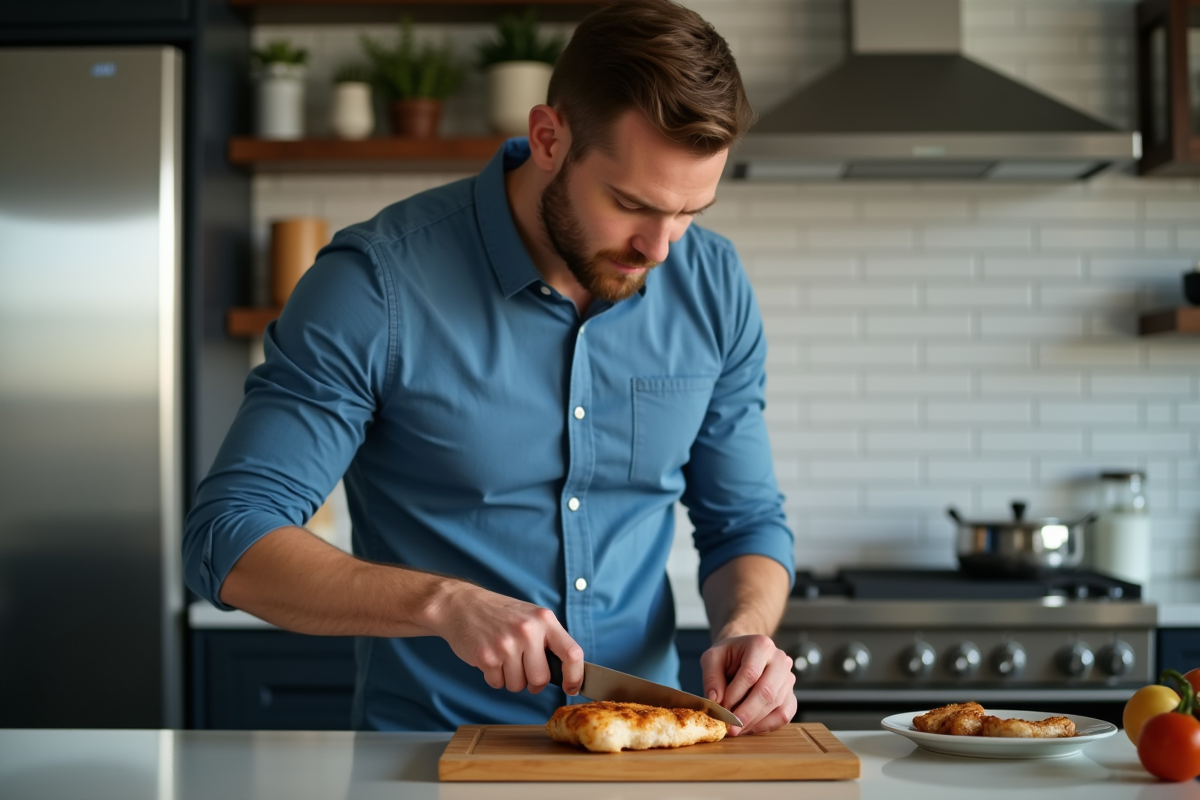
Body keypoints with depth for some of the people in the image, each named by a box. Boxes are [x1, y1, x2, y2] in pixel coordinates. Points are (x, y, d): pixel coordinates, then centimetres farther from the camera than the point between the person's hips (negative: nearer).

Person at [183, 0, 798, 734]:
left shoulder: (714, 287, -1)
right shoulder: (377, 284, -14)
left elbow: (746, 522, 9)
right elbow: (227, 543, -14)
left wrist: (744, 631, -12)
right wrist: (446, 603, -27)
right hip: (428, 751, -2)